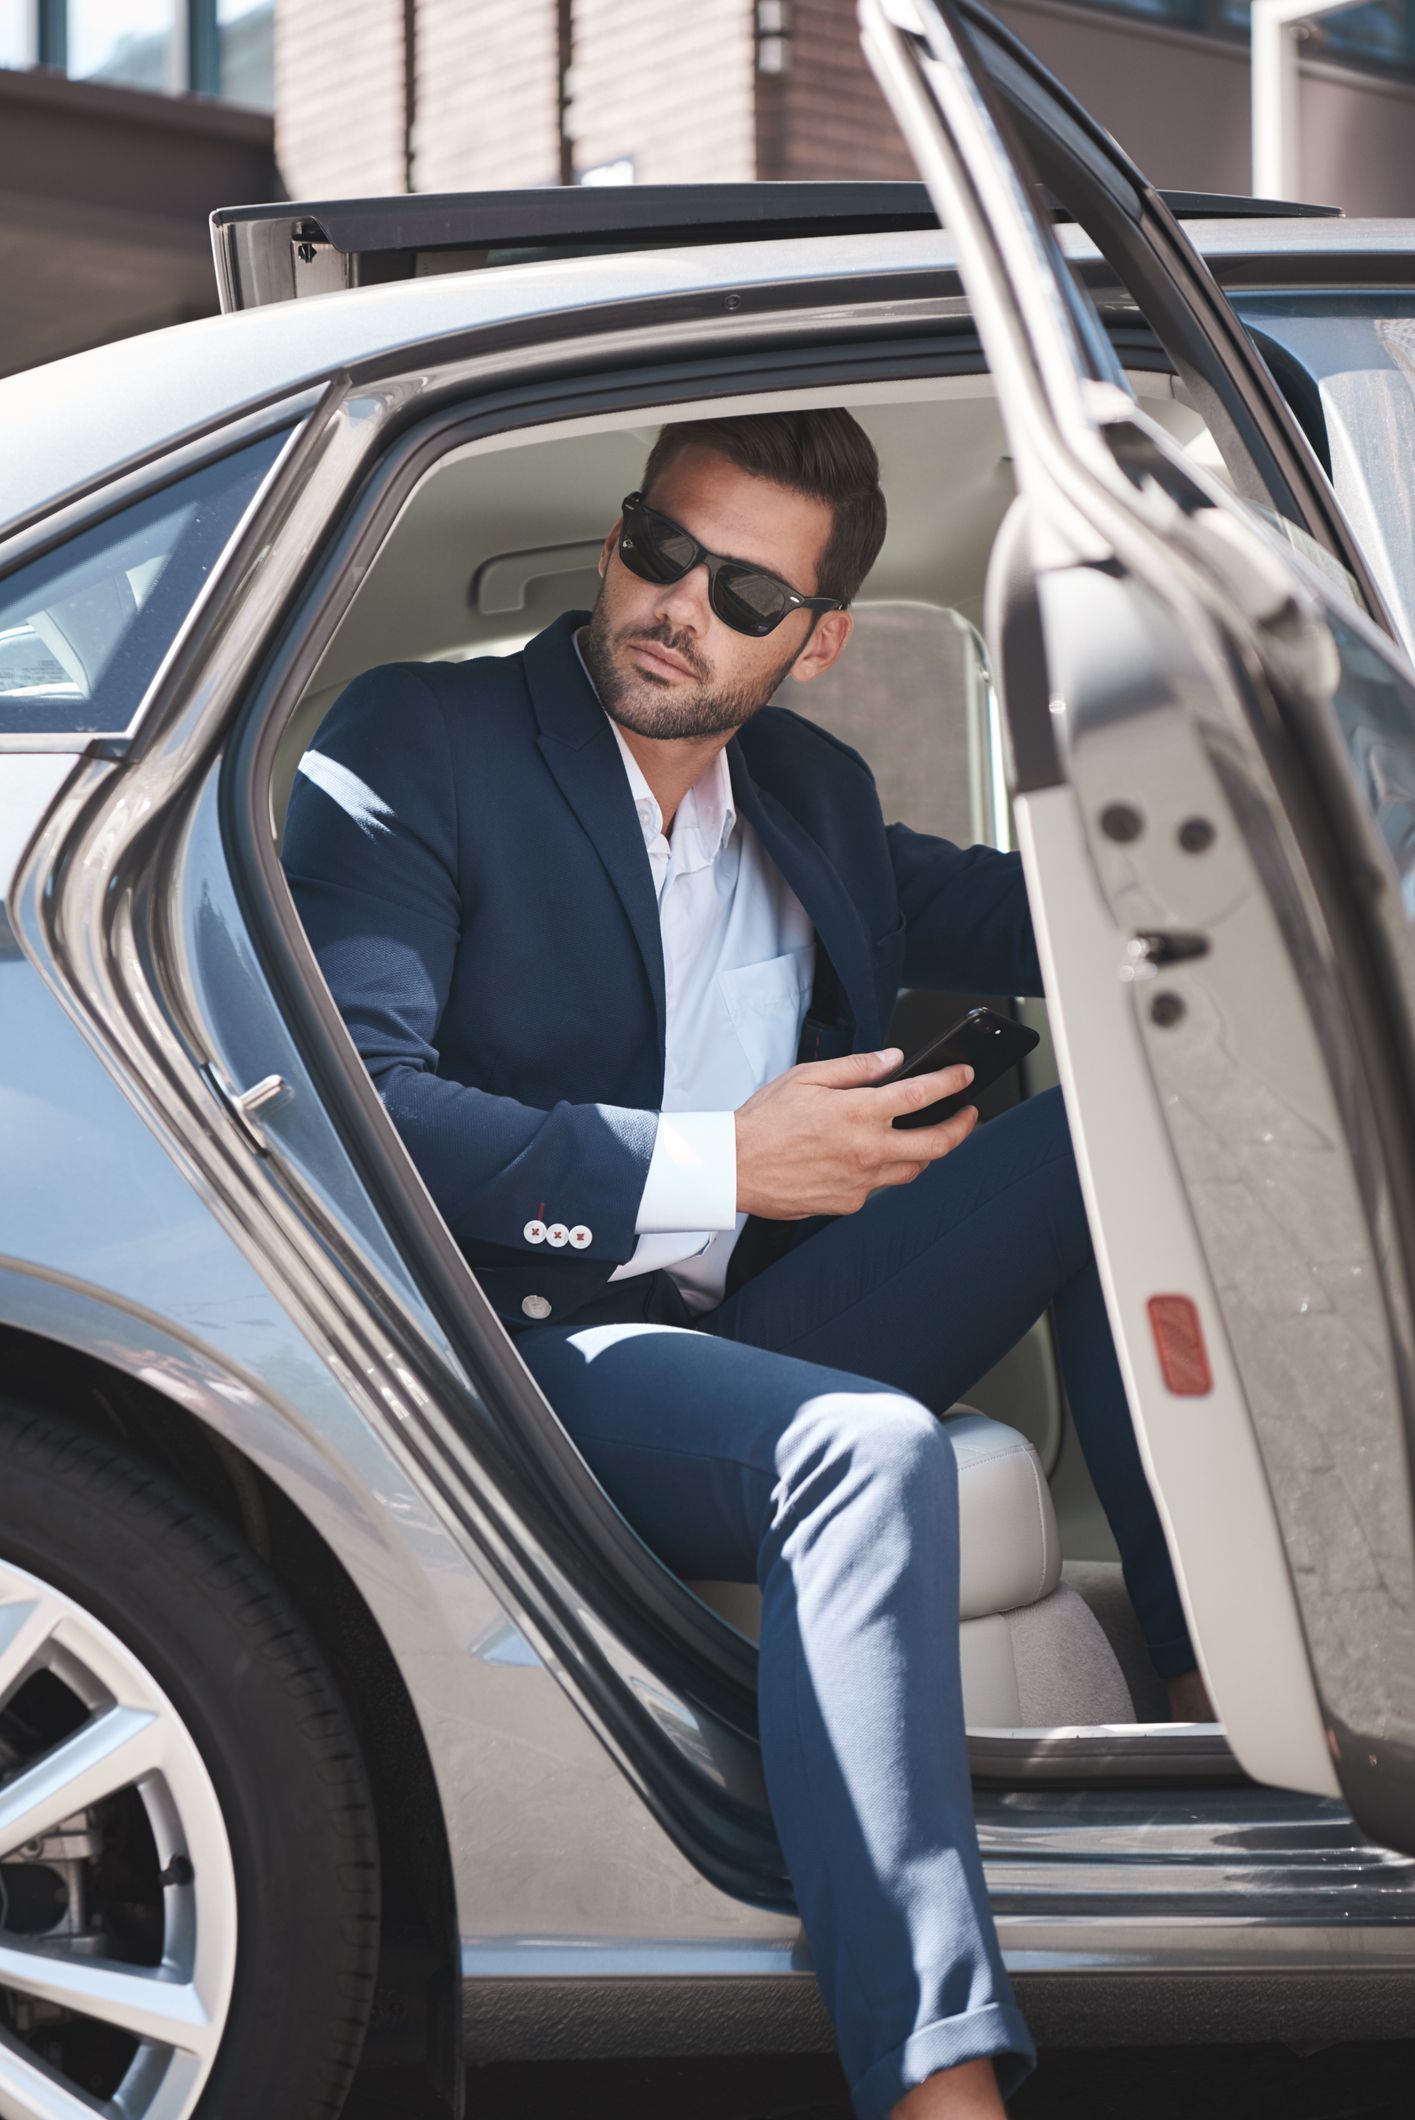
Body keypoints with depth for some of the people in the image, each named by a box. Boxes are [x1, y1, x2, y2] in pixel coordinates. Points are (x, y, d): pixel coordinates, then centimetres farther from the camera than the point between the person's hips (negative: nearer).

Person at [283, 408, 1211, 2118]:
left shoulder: (810, 792, 17)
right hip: (534, 1358, -7)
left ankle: (1211, 1661, -6)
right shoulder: (415, 747, -4)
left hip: (773, 1333, 7)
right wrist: (708, 1169, -17)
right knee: (870, 1450, -35)